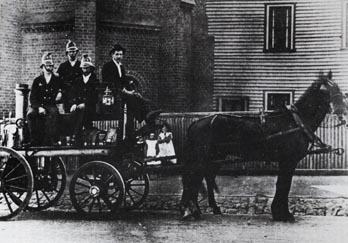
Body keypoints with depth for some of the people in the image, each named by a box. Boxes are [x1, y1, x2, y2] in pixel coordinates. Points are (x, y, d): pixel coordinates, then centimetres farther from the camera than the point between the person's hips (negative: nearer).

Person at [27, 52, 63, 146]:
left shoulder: (57, 80, 16)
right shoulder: (37, 80, 13)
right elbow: (32, 98, 4)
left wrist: (60, 94, -8)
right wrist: (39, 107, -14)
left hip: (51, 105, 0)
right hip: (38, 105, 1)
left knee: (53, 113, -36)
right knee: (30, 114, -33)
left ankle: (50, 141, -39)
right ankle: (34, 141, -29)